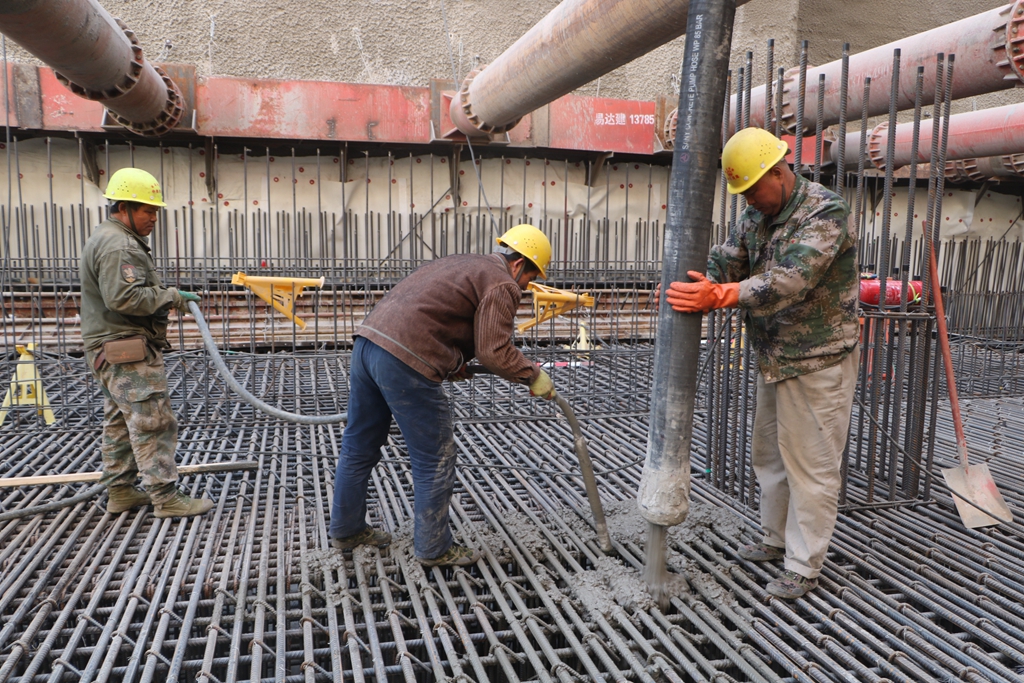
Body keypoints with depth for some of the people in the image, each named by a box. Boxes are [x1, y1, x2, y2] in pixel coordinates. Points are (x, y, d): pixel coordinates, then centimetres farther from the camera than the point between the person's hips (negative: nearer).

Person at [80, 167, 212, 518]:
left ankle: (120, 491, 25)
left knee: (120, 422, 16)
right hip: (128, 354, -12)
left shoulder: (107, 239, 19)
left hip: (113, 352, 12)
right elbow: (125, 298, -27)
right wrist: (169, 296, -16)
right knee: (154, 423, -8)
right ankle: (165, 497, -4)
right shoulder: (118, 245, -18)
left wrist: (163, 296, 12)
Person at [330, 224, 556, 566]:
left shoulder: (460, 263, 27)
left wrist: (453, 363, 24)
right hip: (404, 361, -10)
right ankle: (433, 548, 18)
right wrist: (533, 376, 2)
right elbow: (495, 352, -11)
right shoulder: (502, 284, -1)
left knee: (360, 446, 22)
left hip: (369, 340, 10)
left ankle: (346, 528, 38)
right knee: (435, 460, 6)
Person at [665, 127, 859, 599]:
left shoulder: (826, 212, -19)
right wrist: (691, 291, -23)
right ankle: (776, 539, 36)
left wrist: (720, 295, -44)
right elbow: (724, 262, -2)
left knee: (810, 463, 0)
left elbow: (790, 280, -33)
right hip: (773, 358, 8)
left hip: (818, 361, -8)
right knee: (769, 454, 18)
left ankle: (803, 567, 14)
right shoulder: (757, 214, 7)